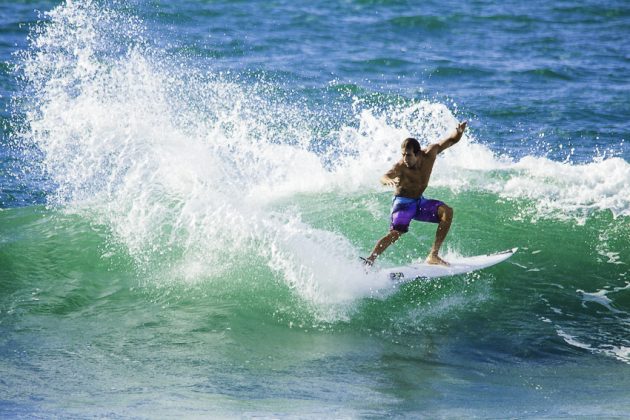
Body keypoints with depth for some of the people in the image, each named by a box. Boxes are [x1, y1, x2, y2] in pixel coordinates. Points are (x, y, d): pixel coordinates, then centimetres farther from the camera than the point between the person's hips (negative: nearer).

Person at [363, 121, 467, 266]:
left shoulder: (430, 153, -17)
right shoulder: (400, 167, -30)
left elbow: (452, 139, -7)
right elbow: (384, 177, -49)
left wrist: (459, 131, -31)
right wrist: (389, 180, -74)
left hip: (419, 201, 5)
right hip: (402, 202, -5)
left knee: (447, 211, -15)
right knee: (395, 233, -25)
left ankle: (433, 255, -13)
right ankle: (369, 261, -17)